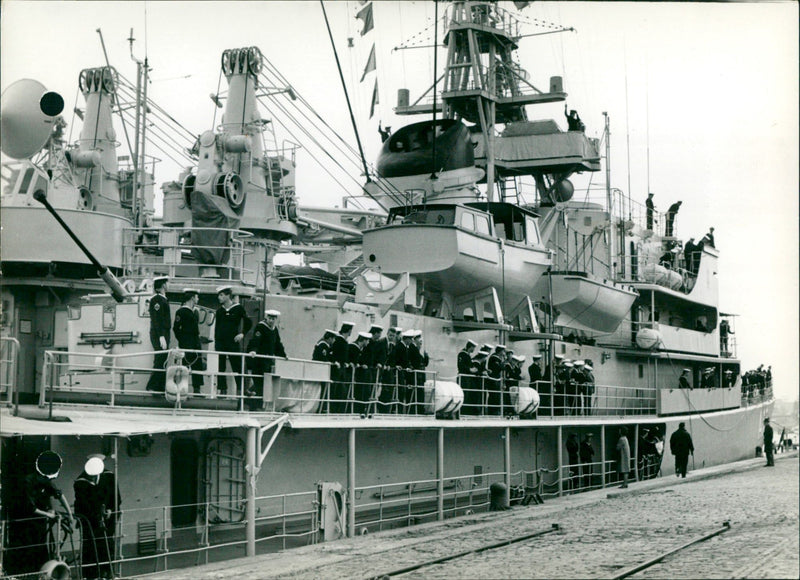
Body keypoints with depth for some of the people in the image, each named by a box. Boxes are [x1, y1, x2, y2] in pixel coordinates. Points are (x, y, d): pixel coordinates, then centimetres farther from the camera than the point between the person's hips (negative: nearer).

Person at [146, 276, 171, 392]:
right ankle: (152, 387, -10)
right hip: (159, 335, -10)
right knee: (159, 362, -11)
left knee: (163, 362, 9)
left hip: (164, 334, 10)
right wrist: (161, 337, -22)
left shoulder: (163, 299, 18)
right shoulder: (156, 300, -11)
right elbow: (157, 319, -18)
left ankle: (161, 387, 12)